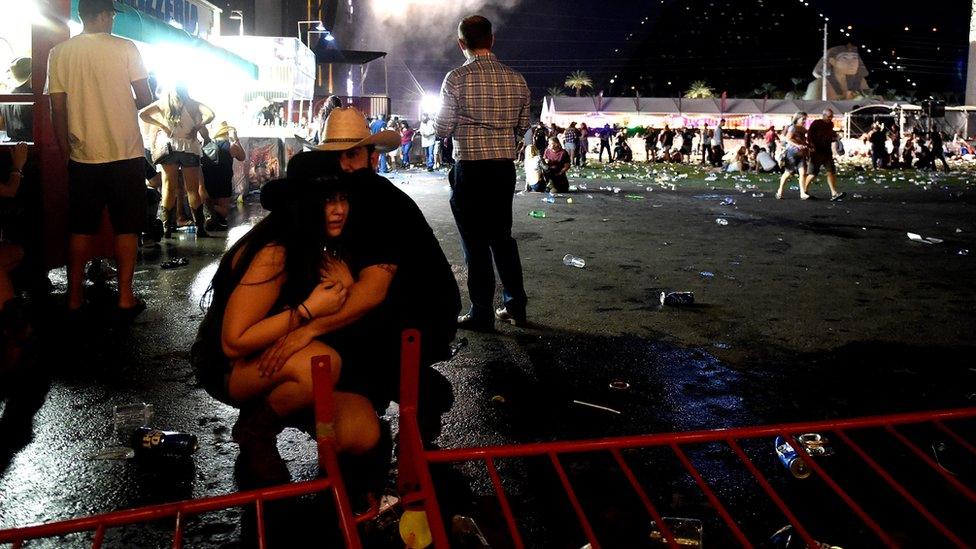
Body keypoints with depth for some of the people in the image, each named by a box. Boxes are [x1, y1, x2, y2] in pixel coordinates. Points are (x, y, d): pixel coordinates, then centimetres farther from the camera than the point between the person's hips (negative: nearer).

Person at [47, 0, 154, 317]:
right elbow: (144, 98, -6)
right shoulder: (125, 48, -6)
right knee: (126, 228, 6)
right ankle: (125, 297, 6)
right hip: (125, 154, -3)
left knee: (81, 228, 12)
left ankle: (74, 298, 16)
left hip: (83, 157, 3)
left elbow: (58, 109, 2)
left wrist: (66, 150, 12)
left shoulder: (59, 53, 2)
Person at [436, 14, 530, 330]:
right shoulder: (516, 80, 2)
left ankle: (482, 314, 12)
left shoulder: (457, 78, -12)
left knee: (476, 242, 5)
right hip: (505, 168, 5)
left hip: (470, 169, -4)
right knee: (502, 236, 18)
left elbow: (442, 130, -7)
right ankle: (516, 307, 23)